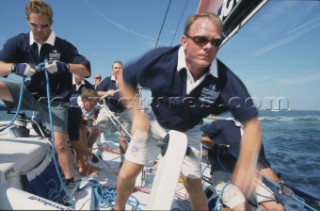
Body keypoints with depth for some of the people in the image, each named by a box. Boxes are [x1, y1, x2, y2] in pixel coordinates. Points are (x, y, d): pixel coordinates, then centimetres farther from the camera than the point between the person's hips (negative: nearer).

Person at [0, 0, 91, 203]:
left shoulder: (64, 46, -10)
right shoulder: (18, 42, -4)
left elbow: (86, 70, -15)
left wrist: (64, 66, -32)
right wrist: (17, 67, -33)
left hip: (55, 100, -2)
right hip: (31, 95, 3)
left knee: (60, 143, -11)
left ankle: (70, 183, 7)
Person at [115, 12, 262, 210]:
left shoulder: (225, 79, -27)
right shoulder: (160, 59, -27)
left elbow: (251, 121, -24)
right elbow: (126, 80, -10)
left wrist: (247, 163, -38)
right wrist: (138, 114, -19)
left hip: (188, 132, 0)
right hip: (155, 124, 1)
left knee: (194, 184, 4)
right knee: (127, 175, 2)